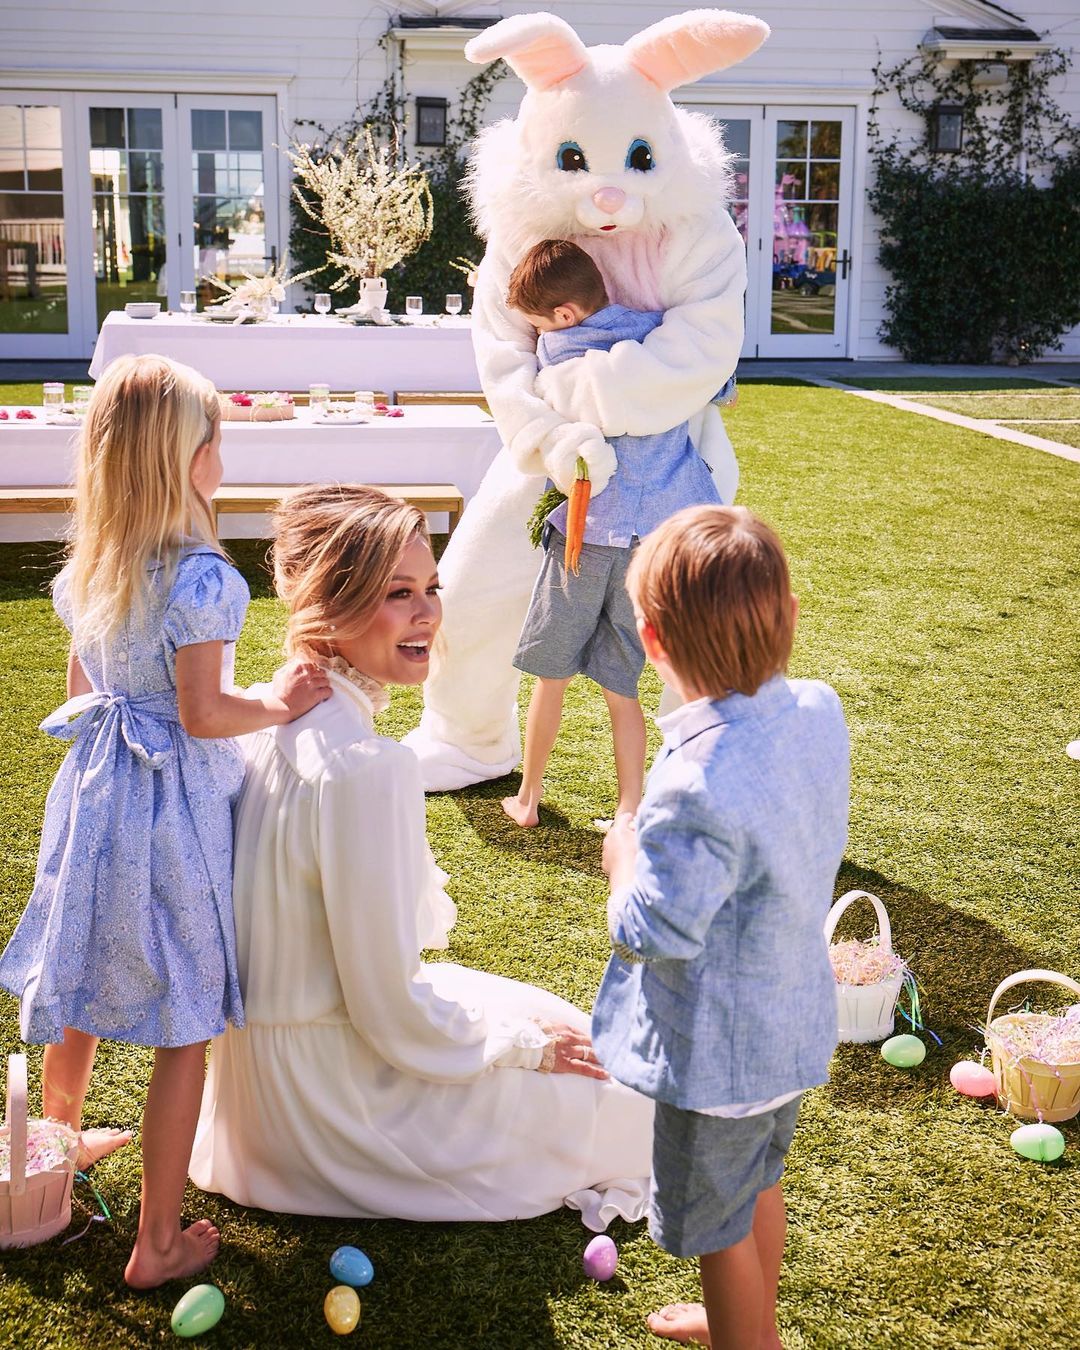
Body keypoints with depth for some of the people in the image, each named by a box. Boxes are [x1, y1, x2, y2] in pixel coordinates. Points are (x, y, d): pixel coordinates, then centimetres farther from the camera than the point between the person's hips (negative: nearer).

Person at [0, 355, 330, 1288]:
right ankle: (159, 1244, 14)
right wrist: (277, 706, -7)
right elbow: (203, 714, -21)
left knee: (81, 994, 26)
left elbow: (81, 686, 12)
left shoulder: (88, 564, 3)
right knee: (185, 1029, 4)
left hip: (96, 786, 8)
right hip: (178, 801, -8)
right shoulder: (199, 574, -21)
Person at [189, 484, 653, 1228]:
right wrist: (523, 1044, -8)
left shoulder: (268, 719, -4)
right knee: (612, 1088, 11)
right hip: (333, 1094, -8)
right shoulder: (366, 767, -30)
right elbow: (392, 1009, -24)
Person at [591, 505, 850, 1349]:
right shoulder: (820, 712, -12)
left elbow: (651, 936, -29)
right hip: (797, 1021, 9)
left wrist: (624, 856, -11)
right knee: (759, 1182, 31)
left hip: (718, 1052, -9)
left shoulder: (699, 785, -37)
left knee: (718, 1226, 17)